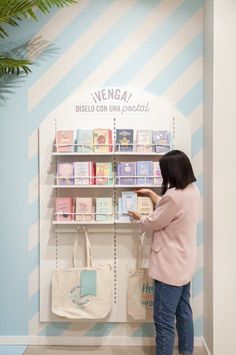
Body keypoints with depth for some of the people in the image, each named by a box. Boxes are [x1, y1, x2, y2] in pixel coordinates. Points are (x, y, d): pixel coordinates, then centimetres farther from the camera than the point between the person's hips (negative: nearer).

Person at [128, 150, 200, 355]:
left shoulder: (174, 196, -26)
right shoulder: (193, 191, 3)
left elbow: (153, 223, -13)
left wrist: (138, 217, 7)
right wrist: (151, 194, 24)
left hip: (170, 267, -10)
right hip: (185, 263, 10)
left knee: (164, 319, 2)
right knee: (184, 311, 21)